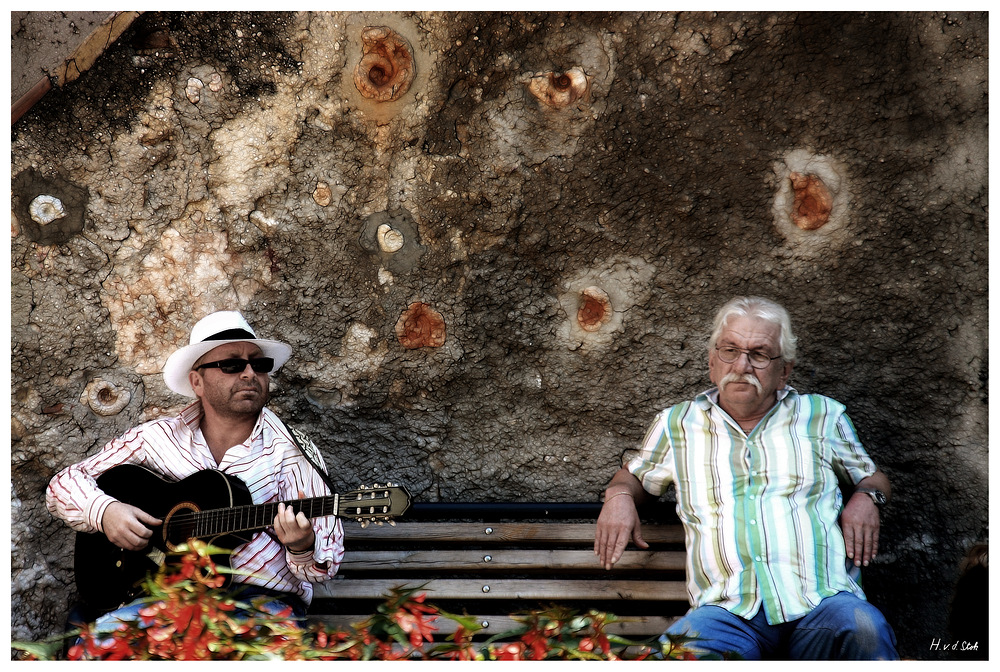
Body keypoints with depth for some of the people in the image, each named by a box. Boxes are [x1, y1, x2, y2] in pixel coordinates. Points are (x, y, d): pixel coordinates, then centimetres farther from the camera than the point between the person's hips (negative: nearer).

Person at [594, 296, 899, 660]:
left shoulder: (822, 415, 21)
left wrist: (865, 497, 8)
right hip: (728, 612, 0)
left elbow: (873, 477, 32)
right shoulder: (677, 424, 22)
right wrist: (619, 496, 13)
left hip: (822, 602, 0)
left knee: (864, 629, -37)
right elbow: (635, 475, 38)